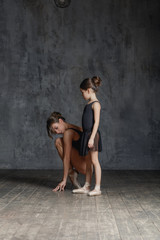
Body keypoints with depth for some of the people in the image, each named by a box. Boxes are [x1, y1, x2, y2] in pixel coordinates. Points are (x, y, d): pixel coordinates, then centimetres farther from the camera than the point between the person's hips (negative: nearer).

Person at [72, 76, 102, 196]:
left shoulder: (96, 104, -11)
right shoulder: (89, 104, 16)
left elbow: (96, 122, -17)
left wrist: (92, 137, -22)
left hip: (92, 134, -9)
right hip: (86, 134, 9)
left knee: (94, 160, -5)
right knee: (88, 161, 13)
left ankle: (97, 188, 0)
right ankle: (86, 187, 20)